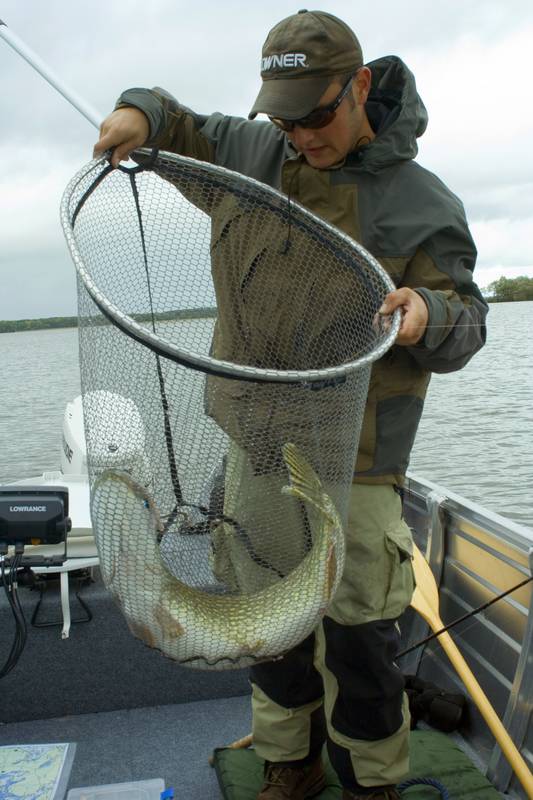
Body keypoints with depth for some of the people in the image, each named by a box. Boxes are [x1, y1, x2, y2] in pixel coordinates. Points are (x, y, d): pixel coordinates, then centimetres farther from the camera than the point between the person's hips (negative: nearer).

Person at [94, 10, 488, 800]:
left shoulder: (422, 204, -7)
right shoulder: (258, 155, 6)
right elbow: (184, 131, 22)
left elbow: (464, 326, -5)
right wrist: (141, 112, -1)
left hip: (354, 460, -5)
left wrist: (429, 318, -29)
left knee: (355, 631, 0)